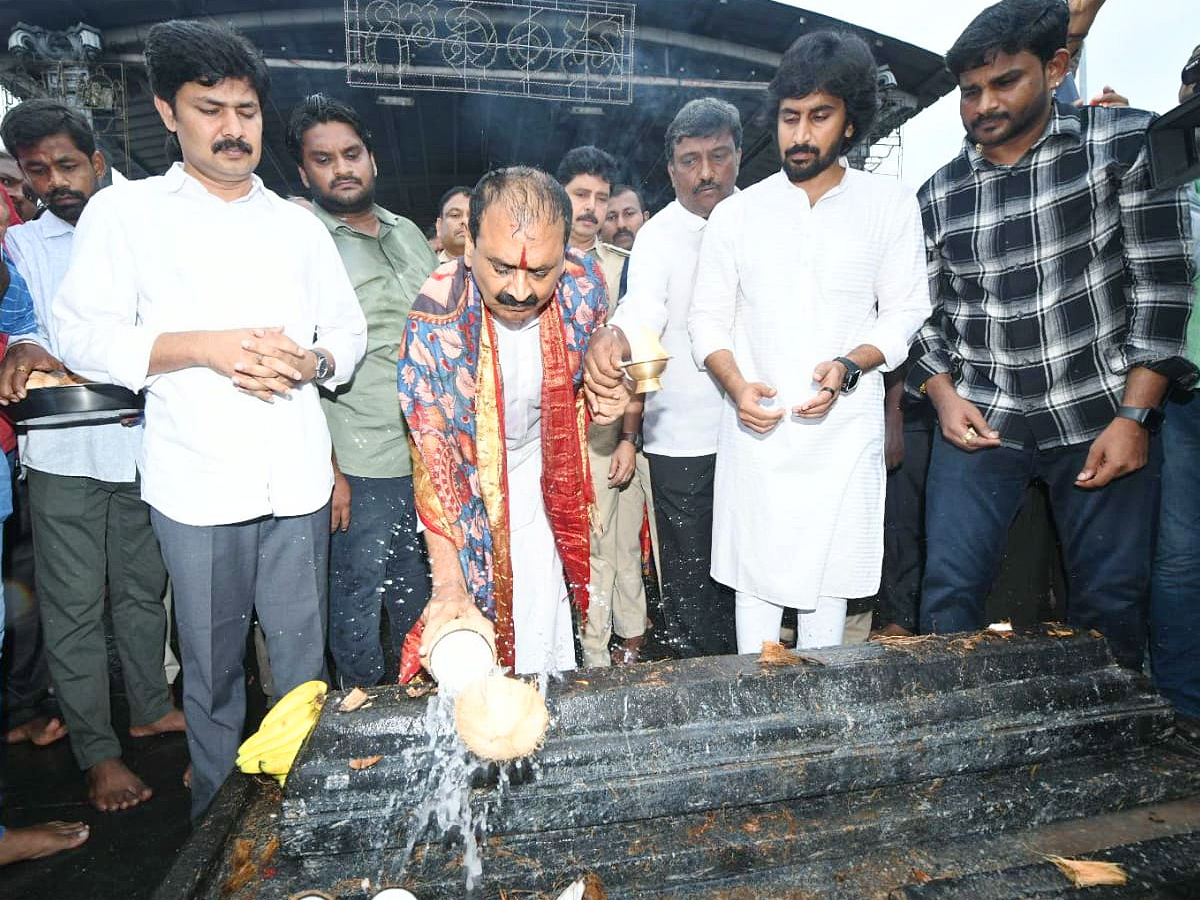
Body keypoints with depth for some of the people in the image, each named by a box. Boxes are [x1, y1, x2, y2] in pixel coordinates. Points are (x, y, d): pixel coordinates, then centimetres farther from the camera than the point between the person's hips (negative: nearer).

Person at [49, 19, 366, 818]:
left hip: (297, 478, 2)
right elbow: (85, 337, -1)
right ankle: (219, 817, 30)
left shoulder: (299, 225, 15)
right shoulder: (124, 213, 6)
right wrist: (206, 345, -15)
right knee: (212, 665, 10)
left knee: (302, 658, 10)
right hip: (198, 482, -2)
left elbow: (351, 330, 14)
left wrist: (311, 361, -8)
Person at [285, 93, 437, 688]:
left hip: (430, 455, 6)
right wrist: (326, 470, -15)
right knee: (357, 602, 7)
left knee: (418, 592, 21)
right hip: (360, 467, -6)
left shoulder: (408, 234, 12)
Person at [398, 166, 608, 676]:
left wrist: (610, 396, -18)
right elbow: (432, 454, -26)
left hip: (542, 471, 3)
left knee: (544, 634, 8)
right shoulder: (436, 316, -29)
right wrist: (448, 585, -30)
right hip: (467, 485, -2)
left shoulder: (583, 285, -19)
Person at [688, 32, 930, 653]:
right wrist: (738, 387, -12)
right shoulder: (736, 214, 5)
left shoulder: (890, 206, 4)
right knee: (754, 578, 5)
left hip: (844, 432, 0)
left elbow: (905, 312, 5)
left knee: (828, 580, 7)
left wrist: (848, 367, -14)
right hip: (755, 430, 1)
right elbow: (708, 320, 6)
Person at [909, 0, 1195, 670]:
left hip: (1104, 419, -1)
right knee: (949, 590, -1)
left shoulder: (1128, 144, -1)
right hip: (980, 420, 2)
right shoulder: (938, 196, 6)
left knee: (1111, 603, 6)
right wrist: (944, 396, -5)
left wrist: (1134, 416, -11)